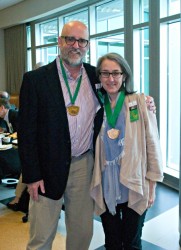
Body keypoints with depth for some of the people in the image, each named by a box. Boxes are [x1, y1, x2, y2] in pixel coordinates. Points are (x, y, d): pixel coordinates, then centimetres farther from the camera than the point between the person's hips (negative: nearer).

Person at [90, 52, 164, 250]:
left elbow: (152, 144, -4)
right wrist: (94, 184, 4)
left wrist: (152, 185, -4)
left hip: (134, 188, -2)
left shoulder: (141, 102, -7)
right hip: (106, 189, 2)